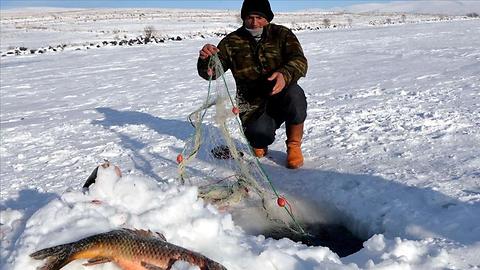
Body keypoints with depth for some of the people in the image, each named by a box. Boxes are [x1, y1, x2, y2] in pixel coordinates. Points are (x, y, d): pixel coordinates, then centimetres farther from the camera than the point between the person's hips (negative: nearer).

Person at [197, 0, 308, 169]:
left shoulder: (282, 34, 0)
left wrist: (285, 75, -39)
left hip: (282, 98, 1)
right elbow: (210, 73, -6)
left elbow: (299, 61, -16)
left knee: (294, 94, -34)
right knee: (259, 135, -30)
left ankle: (294, 146, -8)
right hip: (254, 107, 0)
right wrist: (205, 58, -30)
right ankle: (259, 144, 13)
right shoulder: (232, 42, 1)